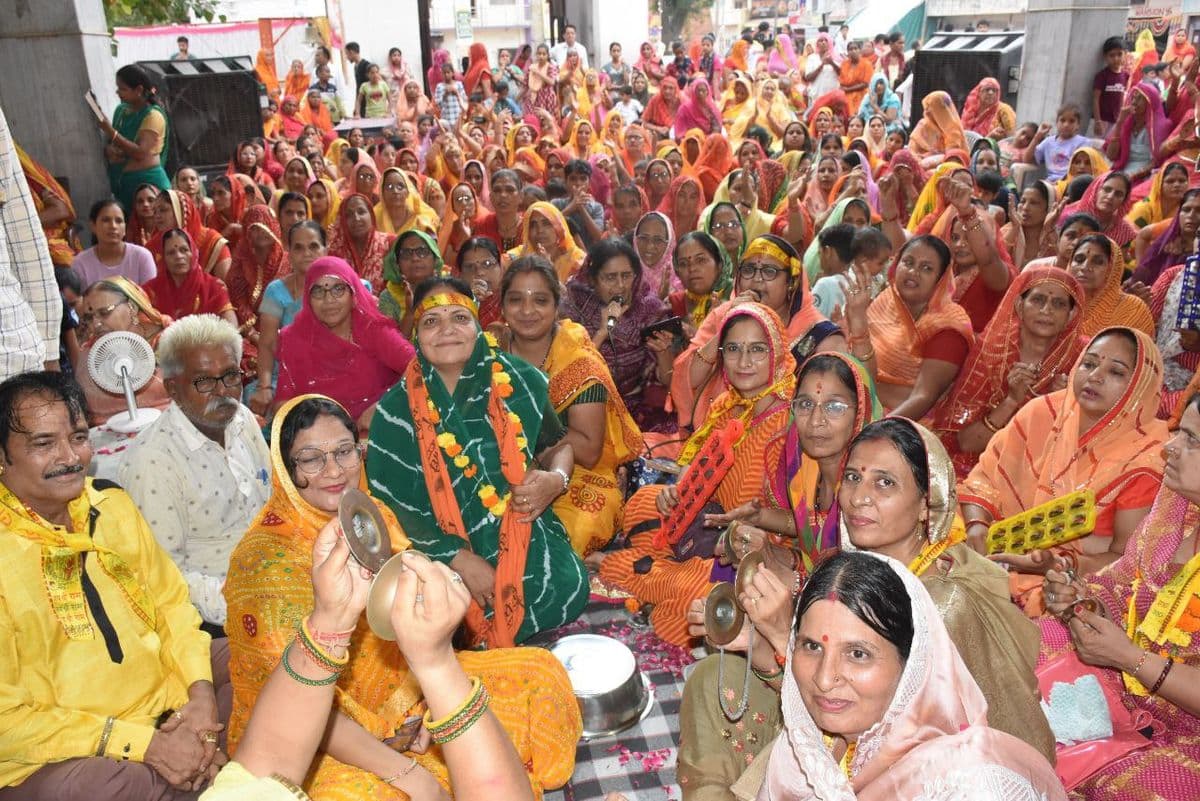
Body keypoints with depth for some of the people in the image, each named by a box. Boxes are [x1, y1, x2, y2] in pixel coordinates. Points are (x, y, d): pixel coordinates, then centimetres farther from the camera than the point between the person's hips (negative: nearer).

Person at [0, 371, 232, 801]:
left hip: (162, 696, 6)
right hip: (54, 757, -6)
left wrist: (199, 686, -9)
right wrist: (142, 744, -22)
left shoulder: (109, 503, 2)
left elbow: (171, 601, 9)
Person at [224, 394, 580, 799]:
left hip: (407, 693, 6)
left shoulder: (371, 516, -3)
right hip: (310, 741, -6)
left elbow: (421, 625, 2)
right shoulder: (265, 560, -22)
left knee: (537, 674, -1)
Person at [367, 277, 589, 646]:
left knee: (565, 589, -23)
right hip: (443, 546, -1)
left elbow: (557, 445, 14)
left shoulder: (518, 380, 0)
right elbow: (392, 501, -6)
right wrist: (460, 559, -16)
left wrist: (556, 479, -11)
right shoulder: (397, 409, -4)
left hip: (521, 532, 2)